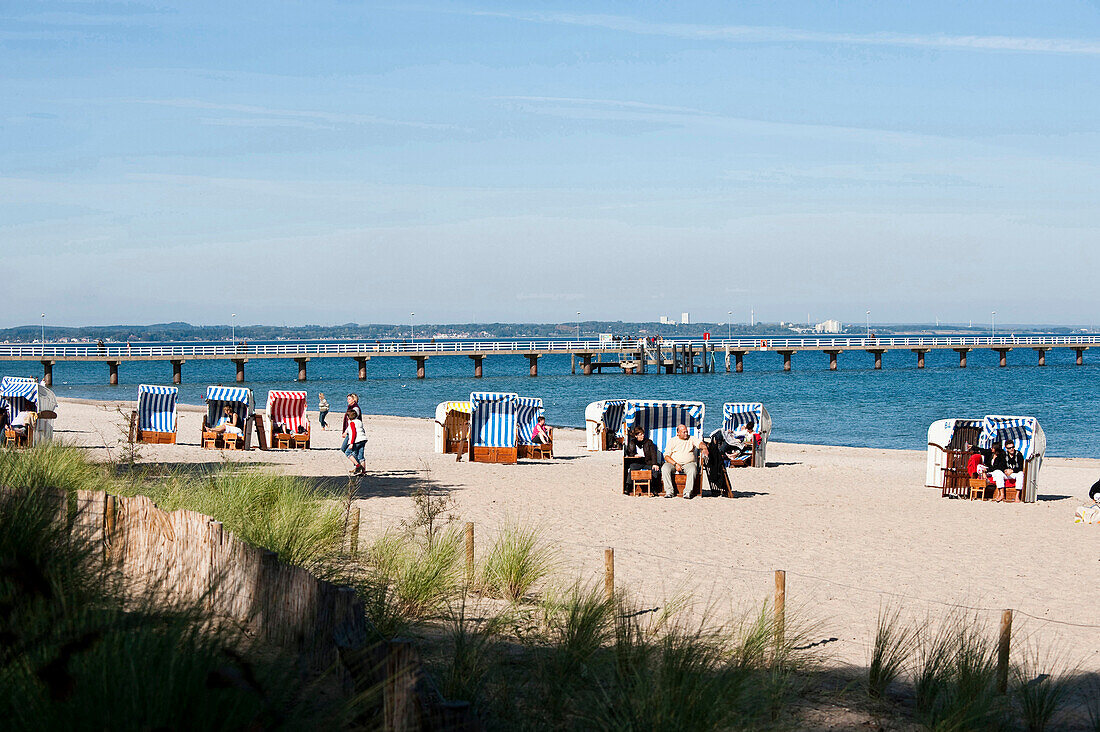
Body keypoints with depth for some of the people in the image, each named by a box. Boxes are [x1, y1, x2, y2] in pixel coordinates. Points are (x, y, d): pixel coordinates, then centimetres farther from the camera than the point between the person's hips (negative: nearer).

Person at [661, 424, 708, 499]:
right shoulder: (672, 441, 10)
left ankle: (687, 492, -33)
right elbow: (666, 456, 3)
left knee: (692, 469, -35)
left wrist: (704, 447, -35)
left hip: (689, 463, -1)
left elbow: (699, 443, -9)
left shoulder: (692, 439, 10)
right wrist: (675, 464, -13)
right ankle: (669, 491, -28)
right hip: (673, 463, 1)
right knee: (665, 468, -30)